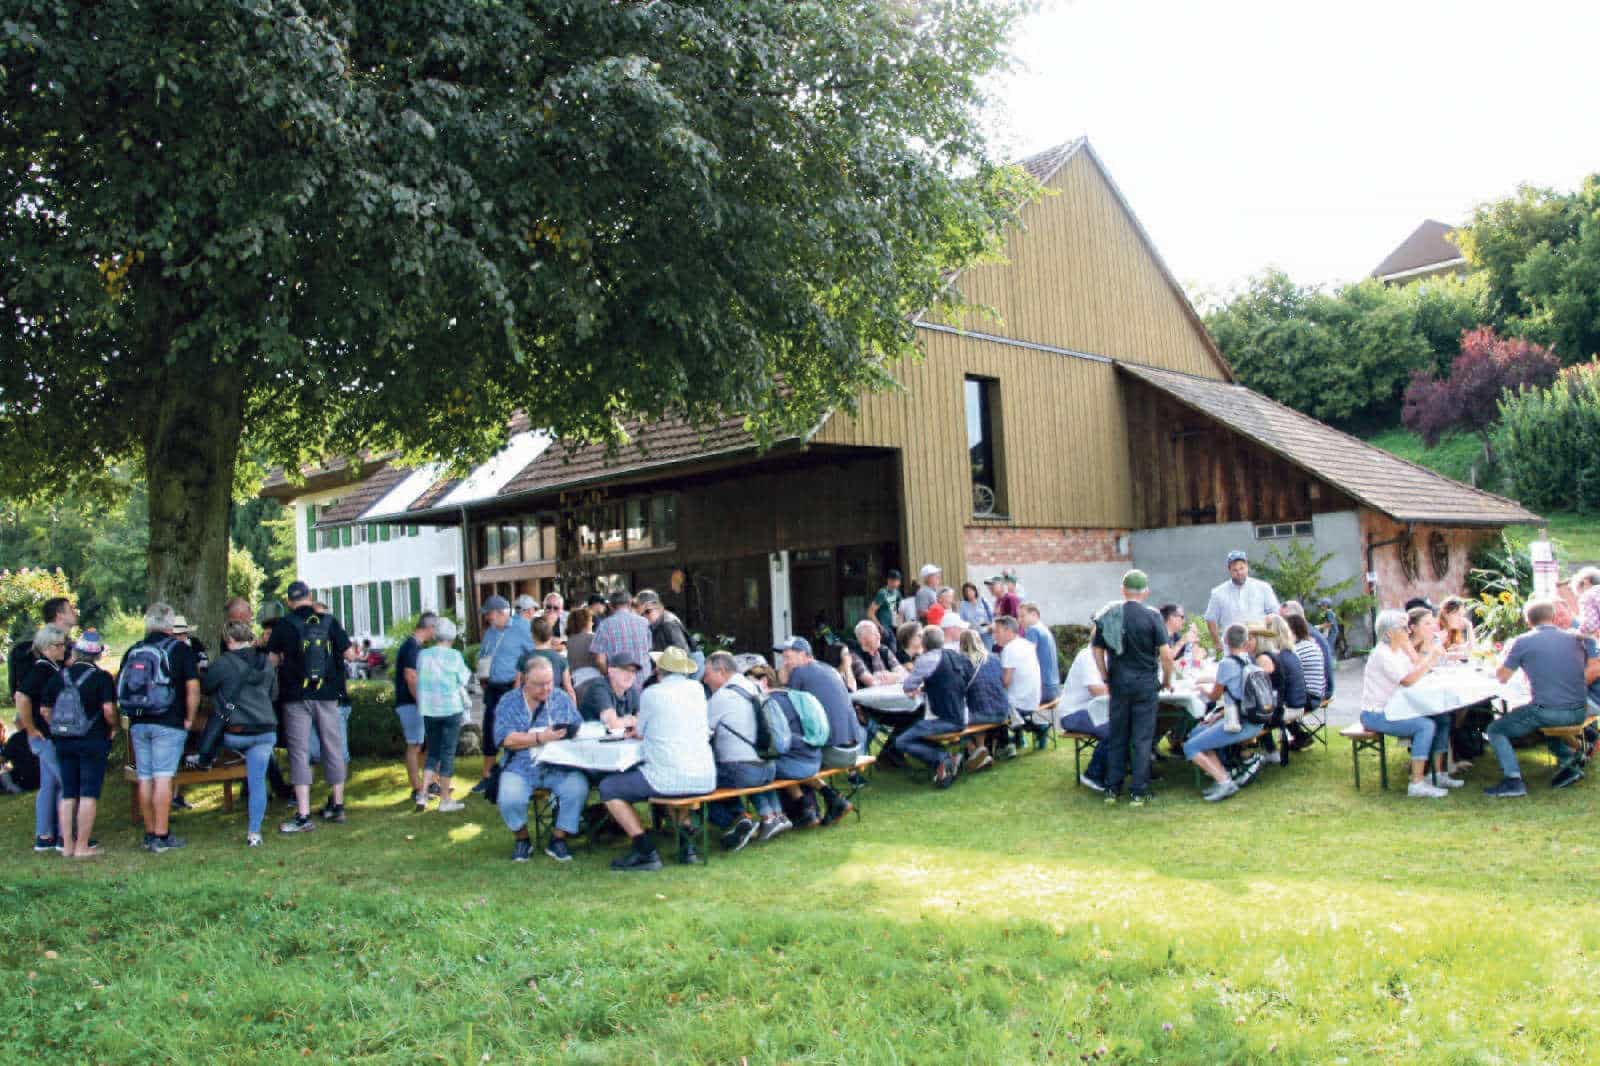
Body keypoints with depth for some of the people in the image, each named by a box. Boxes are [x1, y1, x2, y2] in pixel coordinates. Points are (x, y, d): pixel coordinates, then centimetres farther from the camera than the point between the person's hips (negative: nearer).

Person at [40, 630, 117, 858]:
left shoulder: (58, 676, 6)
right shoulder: (102, 677, -9)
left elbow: (44, 710, 8)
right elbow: (108, 709, -18)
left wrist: (58, 728, 18)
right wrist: (113, 728, -1)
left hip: (63, 742, 5)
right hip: (93, 741, -5)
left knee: (68, 794, 12)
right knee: (89, 794, -1)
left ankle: (67, 844, 15)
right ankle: (82, 846, -1)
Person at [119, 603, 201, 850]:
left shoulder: (132, 651, 12)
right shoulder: (179, 649, -3)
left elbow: (119, 688, 13)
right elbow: (193, 688, -10)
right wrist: (189, 719, -1)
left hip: (138, 724, 5)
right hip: (168, 723, -5)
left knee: (145, 779, 9)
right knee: (163, 778, -5)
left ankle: (149, 834, 16)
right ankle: (161, 836, -5)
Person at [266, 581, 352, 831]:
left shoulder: (284, 625, -4)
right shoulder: (329, 621, 0)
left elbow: (272, 660, -1)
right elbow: (348, 653, 1)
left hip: (296, 696, -2)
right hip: (327, 695, 2)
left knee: (299, 752, -1)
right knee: (333, 749, 13)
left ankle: (303, 816, -6)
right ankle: (337, 806, 23)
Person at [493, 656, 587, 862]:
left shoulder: (561, 698, 13)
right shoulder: (509, 702, 4)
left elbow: (579, 727, 6)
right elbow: (506, 739, -9)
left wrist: (569, 732, -17)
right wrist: (540, 738, -18)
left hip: (558, 767, 2)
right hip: (521, 768, -2)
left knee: (578, 789, -27)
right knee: (509, 799, -30)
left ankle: (558, 838, -5)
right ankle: (521, 839, 2)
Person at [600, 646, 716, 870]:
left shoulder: (651, 693, -2)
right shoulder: (697, 689, 11)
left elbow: (639, 733, 12)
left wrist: (636, 727, 35)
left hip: (670, 780, -6)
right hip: (705, 780, 6)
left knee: (608, 787, 11)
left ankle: (645, 851, 2)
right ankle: (685, 841, 21)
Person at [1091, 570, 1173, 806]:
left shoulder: (1107, 615, 1)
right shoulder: (1151, 617, -9)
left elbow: (1097, 650, 5)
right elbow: (1166, 655, -13)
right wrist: (1167, 680, 2)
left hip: (1118, 684, 3)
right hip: (1145, 684, -3)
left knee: (1117, 737, 11)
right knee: (1142, 739, 3)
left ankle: (1112, 789, 15)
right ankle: (1138, 792, 5)